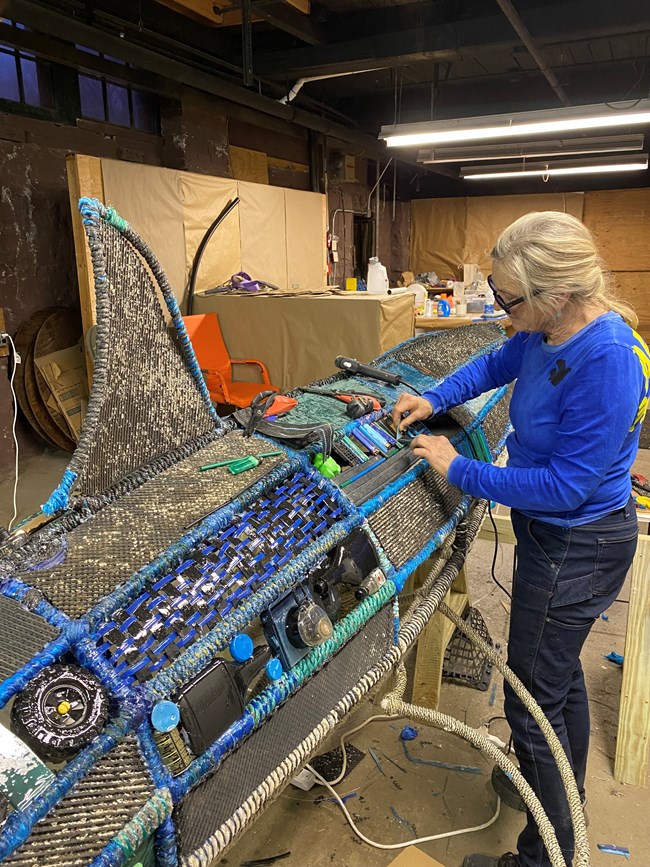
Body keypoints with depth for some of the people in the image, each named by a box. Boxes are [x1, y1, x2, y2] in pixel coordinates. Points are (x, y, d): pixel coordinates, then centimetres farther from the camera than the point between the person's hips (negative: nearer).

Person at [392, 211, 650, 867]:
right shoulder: (547, 330, -6)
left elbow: (565, 486, -29)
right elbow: (495, 364, 15)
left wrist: (461, 471, -21)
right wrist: (434, 399, 2)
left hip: (575, 549, -9)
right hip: (557, 533, 10)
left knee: (532, 699, 6)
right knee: (559, 671, 28)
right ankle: (565, 797, 54)